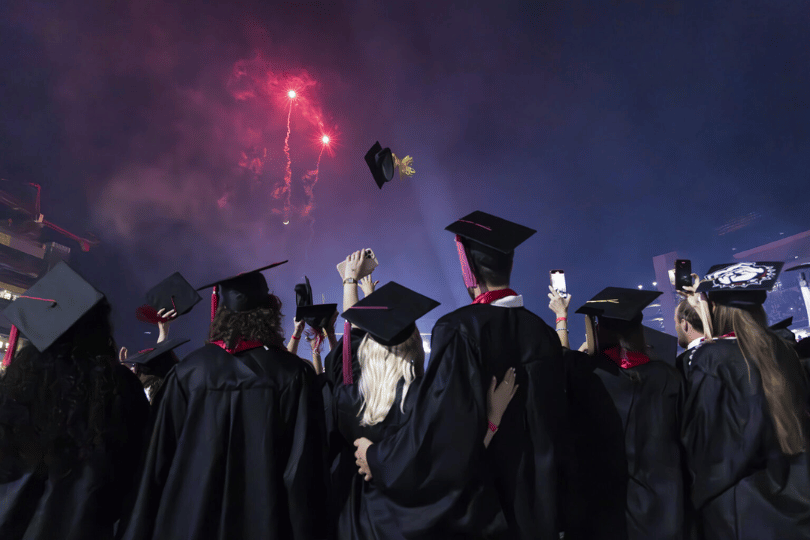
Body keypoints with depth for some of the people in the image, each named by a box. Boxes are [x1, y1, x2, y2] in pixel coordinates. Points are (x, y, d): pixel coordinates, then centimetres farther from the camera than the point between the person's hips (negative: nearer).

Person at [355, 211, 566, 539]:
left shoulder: (459, 330, -21)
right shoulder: (542, 333, -3)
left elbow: (440, 424, -23)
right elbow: (554, 426, 6)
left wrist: (377, 458, -10)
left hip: (476, 506, -5)